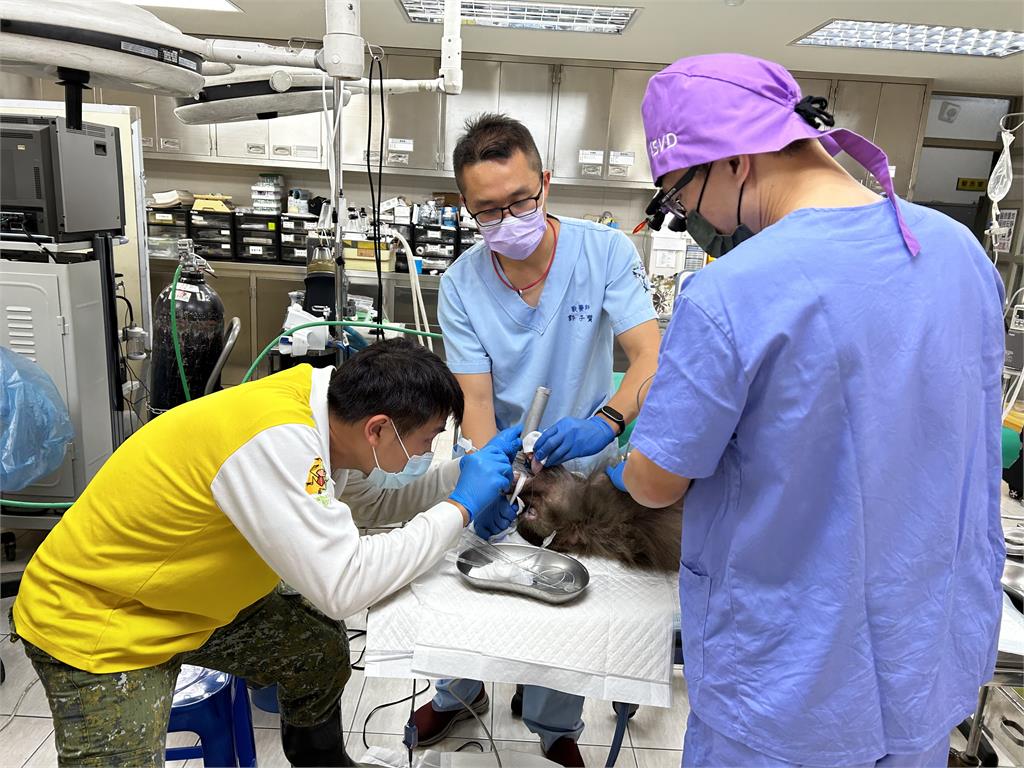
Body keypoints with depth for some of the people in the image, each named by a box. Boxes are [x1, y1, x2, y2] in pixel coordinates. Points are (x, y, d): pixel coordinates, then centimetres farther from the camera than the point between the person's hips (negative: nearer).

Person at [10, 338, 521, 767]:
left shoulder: (316, 403, -12)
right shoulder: (275, 440, -36)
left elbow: (373, 502, 4)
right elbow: (344, 585, -38)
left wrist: (467, 472, -8)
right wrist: (460, 507, -28)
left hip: (181, 599, 8)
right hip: (91, 620, -7)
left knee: (322, 652, 9)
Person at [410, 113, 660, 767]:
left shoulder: (606, 252, -20)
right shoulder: (461, 285, -15)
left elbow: (650, 357, -28)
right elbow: (475, 397, -19)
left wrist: (605, 422, -48)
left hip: (583, 455, -1)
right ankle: (462, 692, 44)